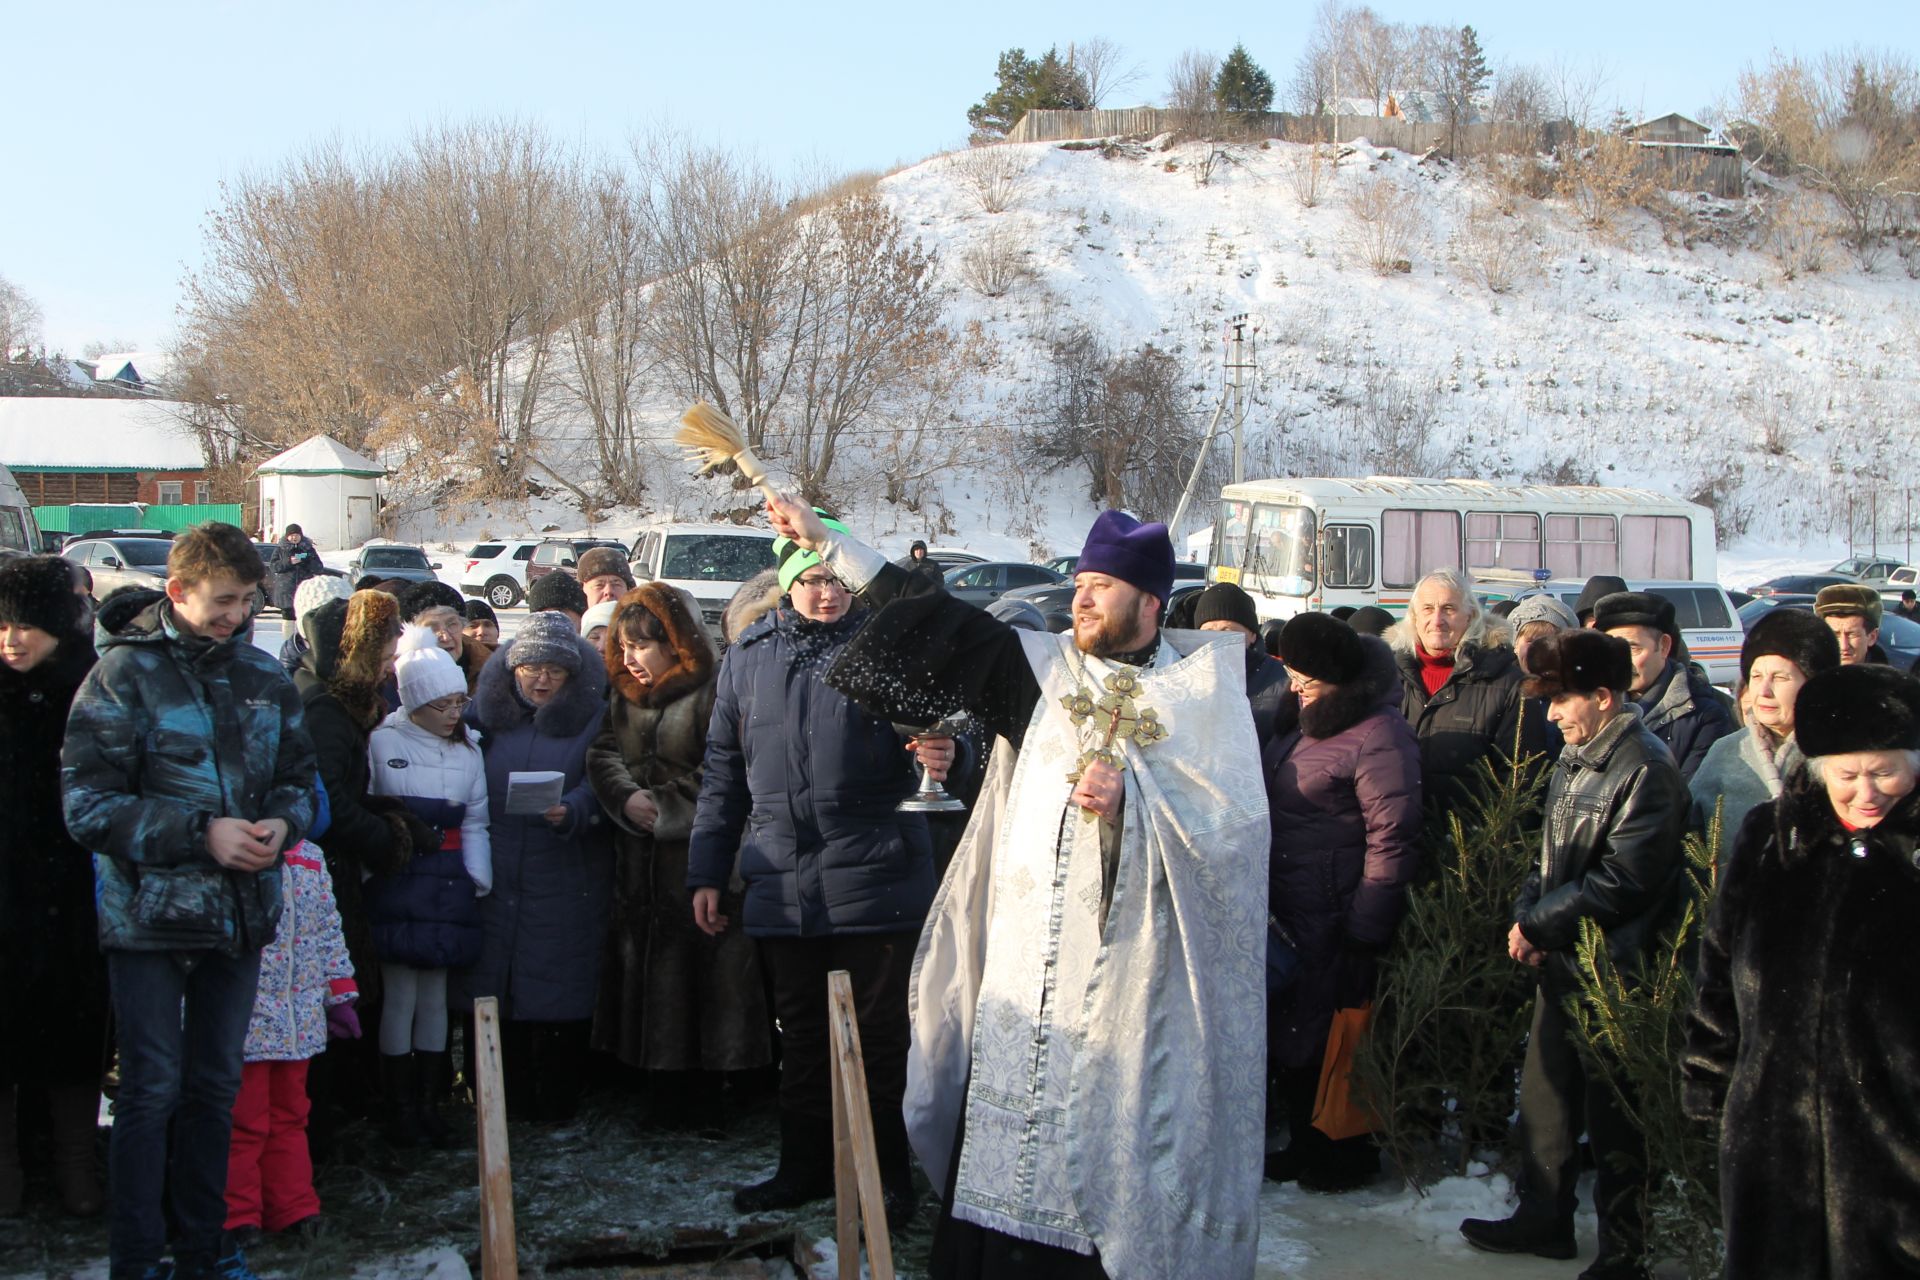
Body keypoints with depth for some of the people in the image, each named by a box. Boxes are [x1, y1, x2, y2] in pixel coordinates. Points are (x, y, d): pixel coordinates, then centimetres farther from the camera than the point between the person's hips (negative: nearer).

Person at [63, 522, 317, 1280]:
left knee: (216, 1088, 14)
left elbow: (299, 778, 15)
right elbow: (88, 804, -14)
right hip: (148, 913, -5)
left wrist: (281, 824, -8)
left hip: (240, 912, 5)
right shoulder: (123, 673, -9)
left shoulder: (263, 675, 6)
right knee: (152, 1090, 0)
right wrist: (200, 834, -20)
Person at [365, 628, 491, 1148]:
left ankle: (430, 1105, 12)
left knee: (434, 994, 6)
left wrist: (478, 878, 2)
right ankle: (401, 1109, 4)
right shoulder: (382, 743, -2)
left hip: (448, 883, 4)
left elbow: (475, 822, 12)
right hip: (397, 880, -4)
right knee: (400, 994, -4)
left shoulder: (467, 749, 12)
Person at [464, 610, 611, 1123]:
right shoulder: (486, 711, 10)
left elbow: (598, 790, -5)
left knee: (562, 993, -2)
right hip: (495, 880, 2)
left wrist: (571, 811, -26)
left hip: (566, 883, -2)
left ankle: (557, 1102, 8)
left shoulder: (593, 718, 4)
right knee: (494, 984, 2)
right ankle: (506, 1100, 13)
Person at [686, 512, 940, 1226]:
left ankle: (888, 1179, 16)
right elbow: (723, 772, 15)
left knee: (878, 1035, 4)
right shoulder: (749, 658, 9)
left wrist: (941, 756, -22)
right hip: (782, 888, 3)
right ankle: (805, 1166, 27)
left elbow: (931, 732, 3)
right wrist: (707, 873, 13)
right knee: (800, 1034, 14)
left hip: (874, 880, -3)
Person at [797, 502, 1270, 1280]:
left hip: (1126, 975, -3)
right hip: (1023, 968, 3)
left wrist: (1131, 794, -19)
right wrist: (826, 542, 12)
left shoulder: (1204, 690, 2)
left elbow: (1238, 819, -7)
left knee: (1110, 1147, -2)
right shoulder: (1045, 668, 11)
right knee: (1006, 1146, 4)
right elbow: (941, 623, 12)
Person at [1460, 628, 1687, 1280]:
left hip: (1613, 969, -9)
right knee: (1545, 1087, 17)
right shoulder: (1575, 759, 12)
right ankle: (1543, 1216, 33)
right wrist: (1528, 916, 3)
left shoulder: (1646, 770, -17)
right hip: (1560, 958, 9)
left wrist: (1538, 924, -14)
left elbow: (1622, 881, -21)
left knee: (1610, 1112, 0)